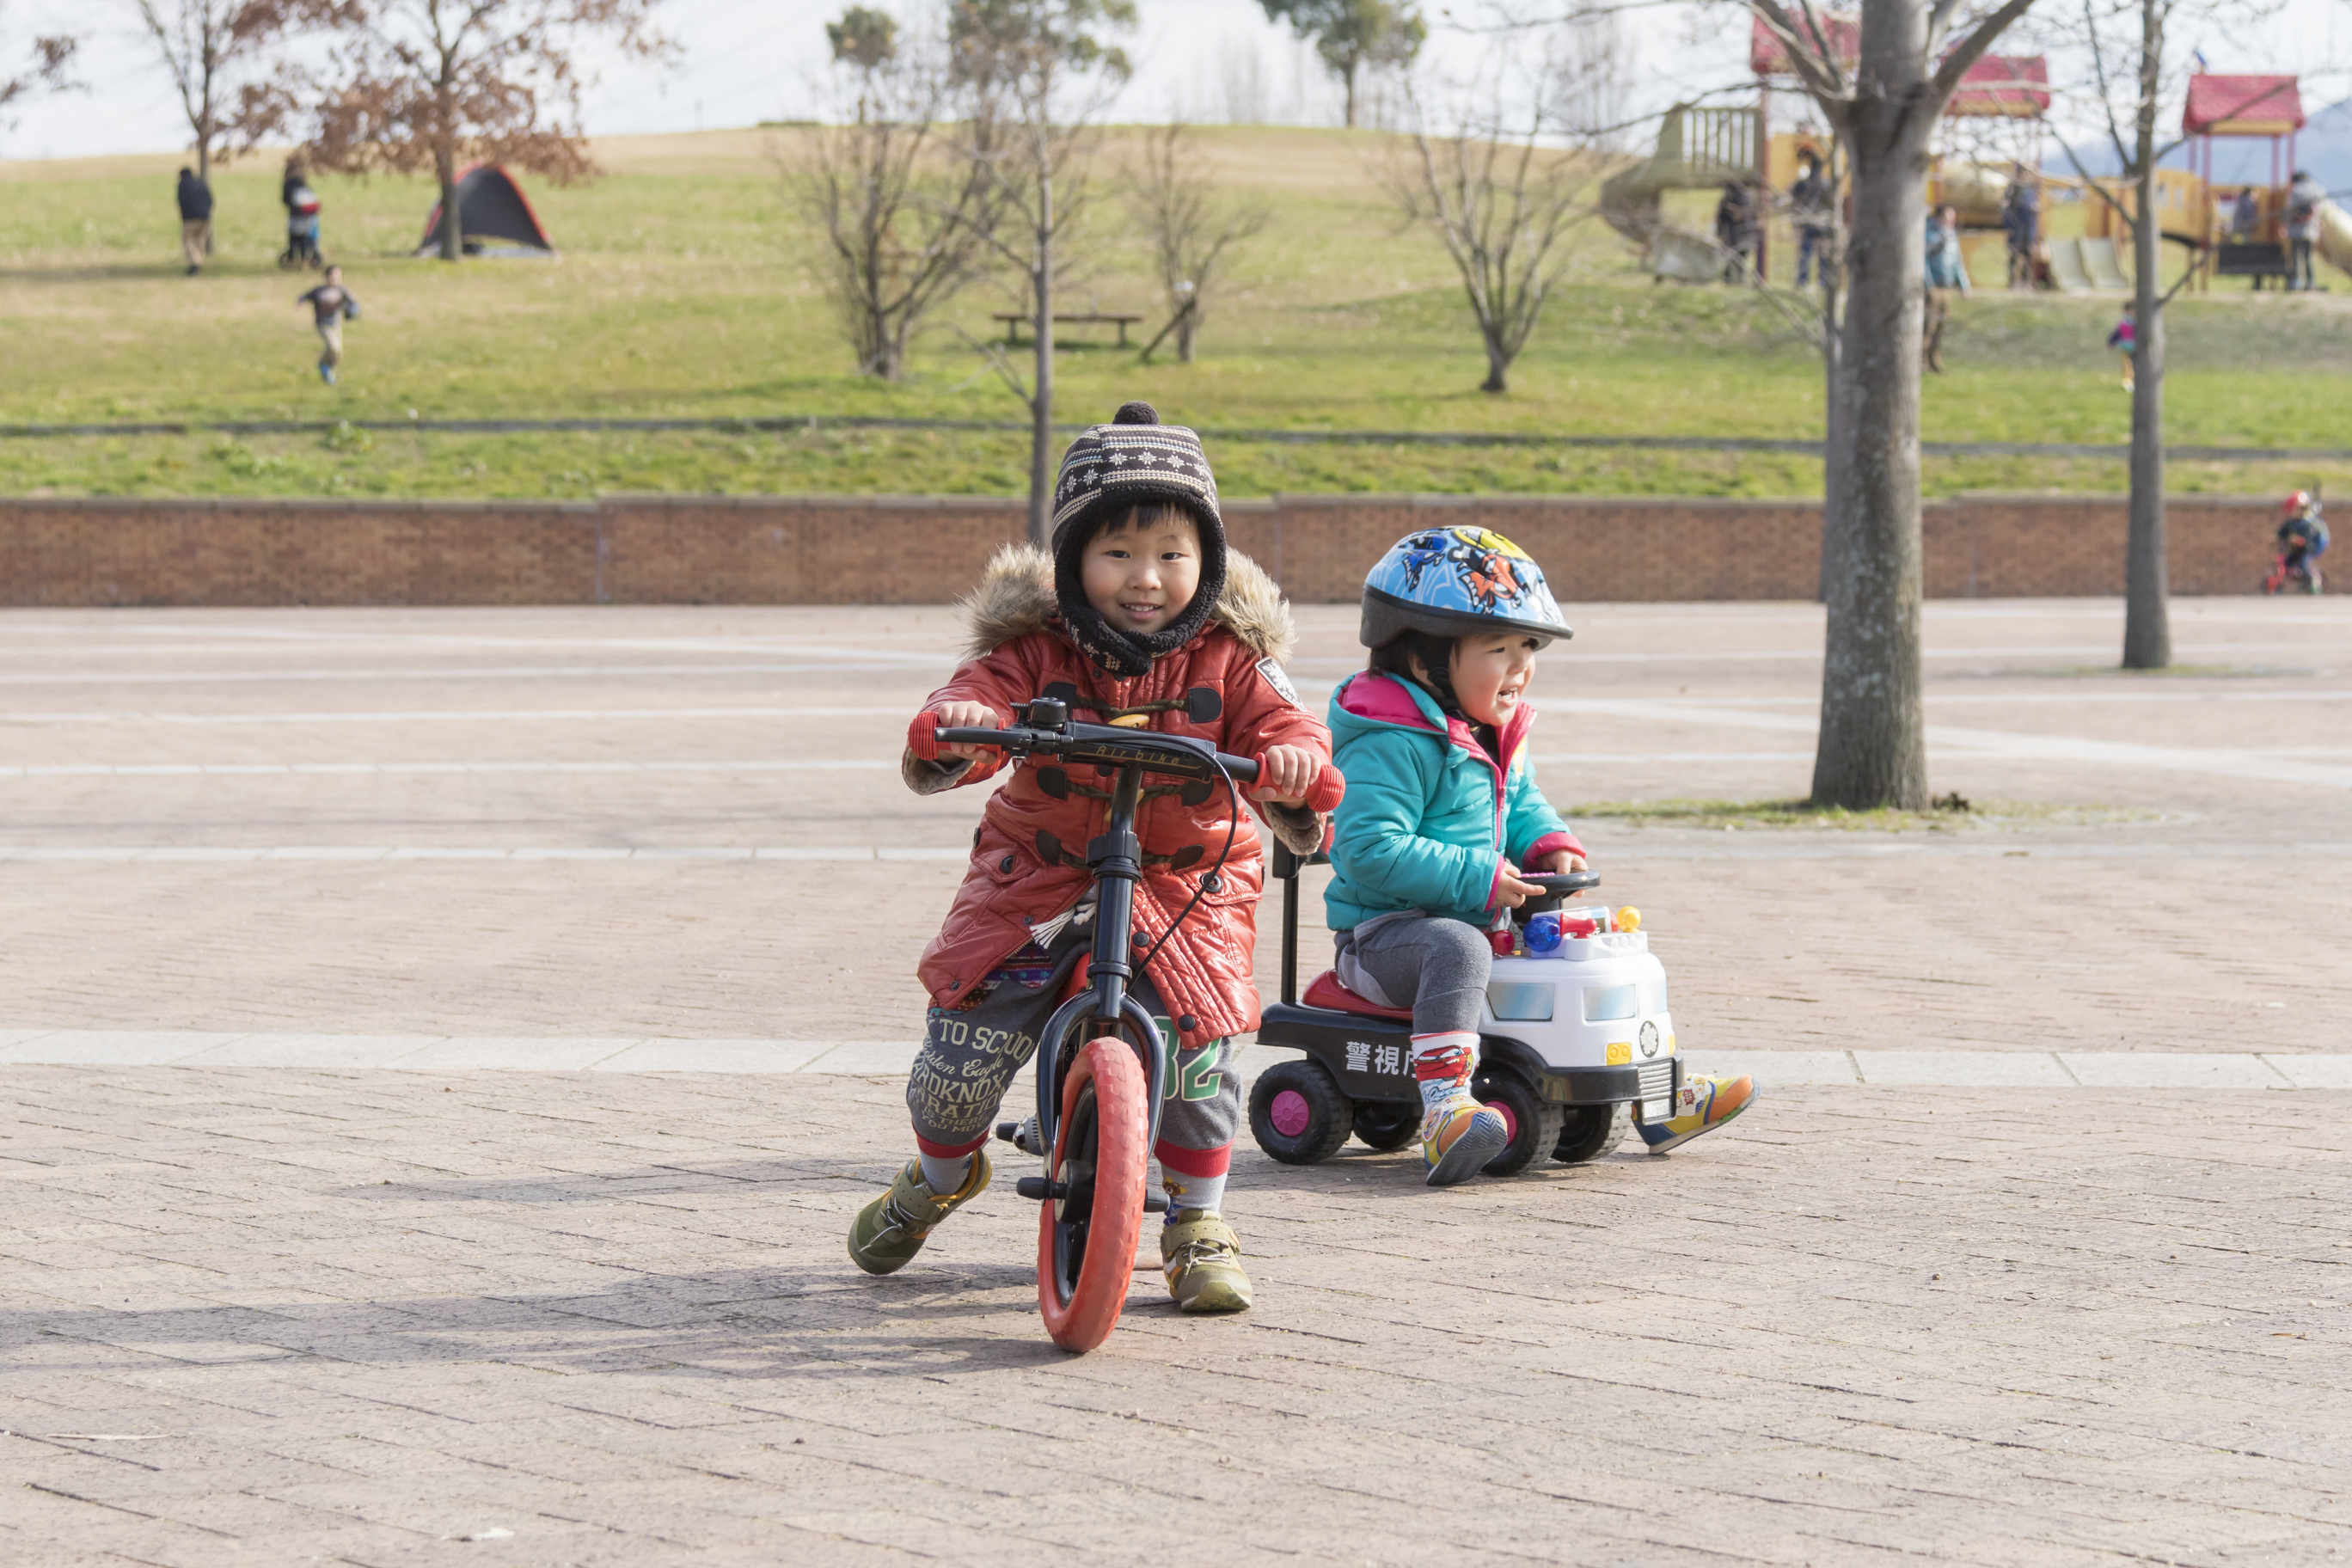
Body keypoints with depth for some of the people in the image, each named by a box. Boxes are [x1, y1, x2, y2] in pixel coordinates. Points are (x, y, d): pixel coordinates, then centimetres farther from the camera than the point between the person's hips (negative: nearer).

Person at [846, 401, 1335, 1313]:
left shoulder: (1226, 656, -5)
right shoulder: (1035, 646, -7)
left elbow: (1278, 721, -16)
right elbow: (980, 695, -20)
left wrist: (1295, 757, -41)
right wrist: (951, 727, -45)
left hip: (1185, 884, 0)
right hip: (1041, 873, 0)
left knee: (1196, 1044, -20)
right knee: (962, 1048, -7)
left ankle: (1198, 1225, 6)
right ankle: (941, 1174, 29)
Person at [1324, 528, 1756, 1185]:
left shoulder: (1497, 736, 12)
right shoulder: (1393, 744, -20)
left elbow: (1522, 805, 27)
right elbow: (1370, 849, -28)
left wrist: (1552, 845, 3)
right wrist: (1479, 879, -29)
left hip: (1484, 921, 10)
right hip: (1384, 931, -9)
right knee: (1458, 948, -39)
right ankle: (1443, 1111, -52)